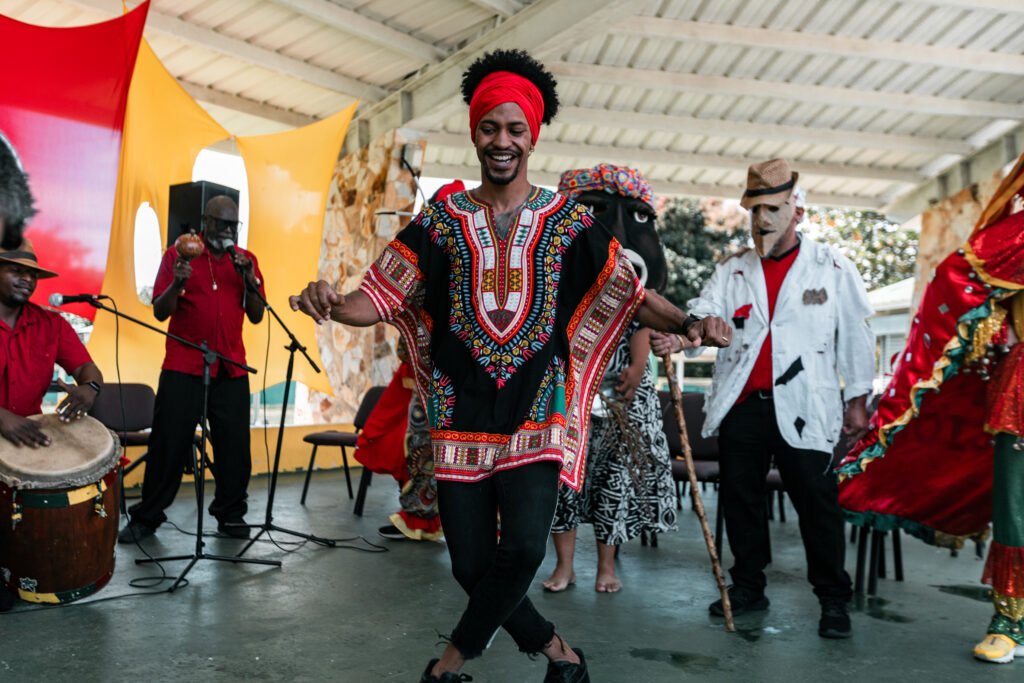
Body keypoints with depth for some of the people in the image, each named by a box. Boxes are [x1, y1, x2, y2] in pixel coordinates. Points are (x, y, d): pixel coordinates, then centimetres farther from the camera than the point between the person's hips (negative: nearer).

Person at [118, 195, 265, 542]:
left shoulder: (245, 260, 11)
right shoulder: (177, 255, 4)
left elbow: (256, 316, 7)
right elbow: (160, 312, -1)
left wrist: (250, 280, -8)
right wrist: (178, 283, -19)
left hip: (231, 369, 3)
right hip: (183, 366, -2)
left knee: (235, 445, 2)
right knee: (169, 443, 2)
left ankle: (230, 514, 17)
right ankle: (147, 517, 16)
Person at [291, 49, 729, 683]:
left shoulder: (567, 220, 5)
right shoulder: (441, 218, 6)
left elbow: (632, 295, 3)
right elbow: (378, 300, 1)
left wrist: (688, 322, -15)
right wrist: (331, 303, -20)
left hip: (538, 408, -1)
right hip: (462, 410, 2)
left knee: (523, 547, -16)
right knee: (472, 564, 3)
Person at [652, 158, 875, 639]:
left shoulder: (833, 268, 7)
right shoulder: (731, 271, 13)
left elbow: (855, 337, 7)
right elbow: (705, 316, -2)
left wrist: (858, 399, 4)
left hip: (802, 407, -3)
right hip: (741, 403, 3)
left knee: (817, 502, 0)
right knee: (739, 499, 9)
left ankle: (833, 599, 14)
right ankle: (748, 587, 24)